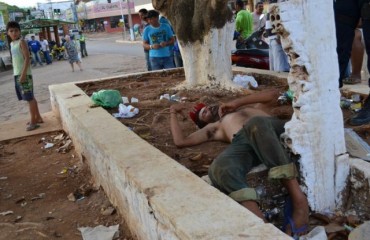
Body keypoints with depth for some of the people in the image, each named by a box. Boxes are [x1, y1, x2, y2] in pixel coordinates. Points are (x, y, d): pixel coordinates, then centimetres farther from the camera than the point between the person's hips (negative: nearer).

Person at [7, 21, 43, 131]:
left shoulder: (21, 42, -9)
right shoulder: (12, 44, 15)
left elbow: (27, 58, -16)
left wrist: (23, 74, -21)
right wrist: (17, 74, 16)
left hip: (24, 74, -9)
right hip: (17, 74, 9)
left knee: (29, 98, -5)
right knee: (30, 97, 14)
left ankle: (33, 121, 0)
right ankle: (38, 117, 22)